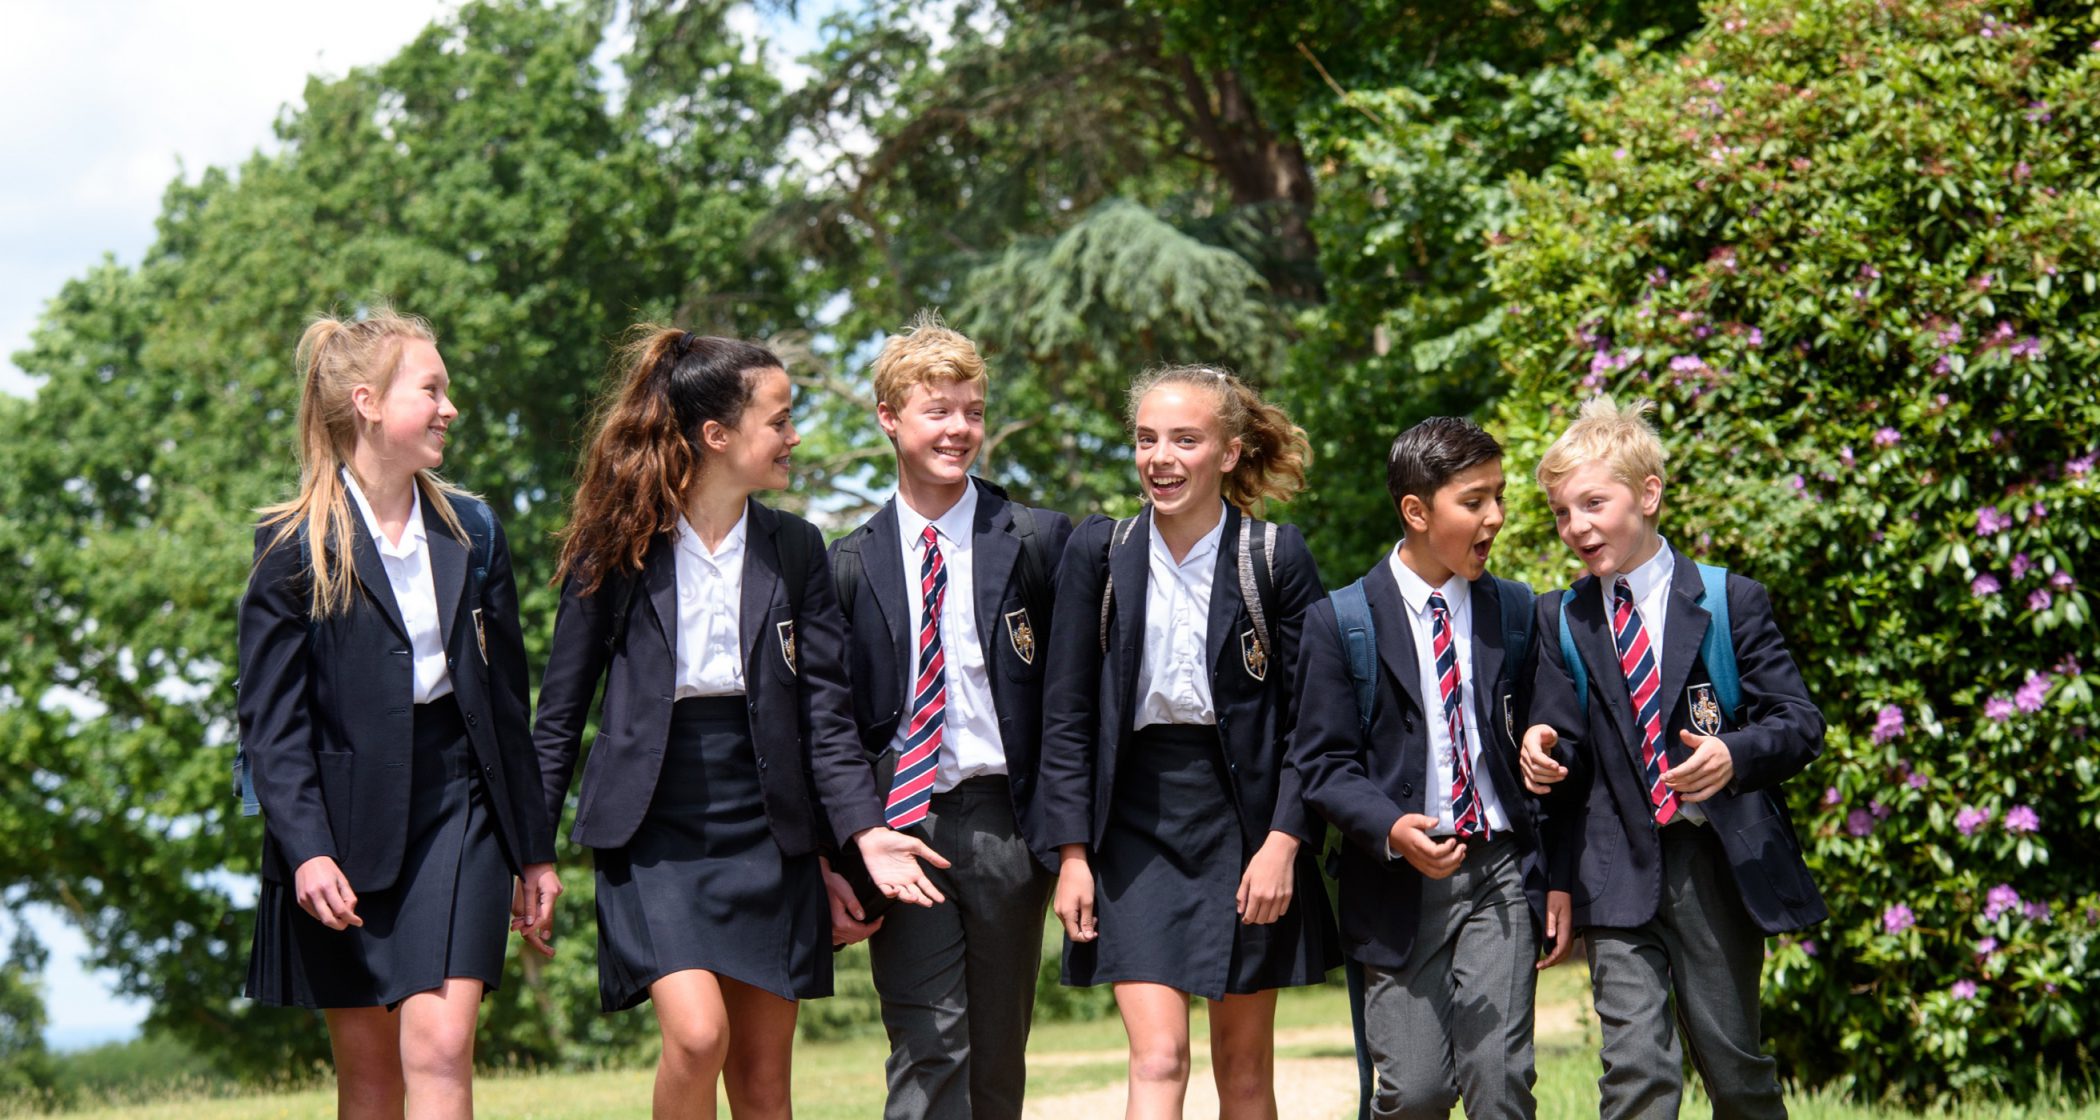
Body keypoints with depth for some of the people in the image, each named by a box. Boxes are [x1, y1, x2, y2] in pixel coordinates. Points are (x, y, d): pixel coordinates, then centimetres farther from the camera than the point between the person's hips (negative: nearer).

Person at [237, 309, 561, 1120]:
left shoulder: (471, 533, 9)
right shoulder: (295, 548, -4)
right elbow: (271, 717, -7)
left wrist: (533, 849, 13)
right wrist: (305, 849, -18)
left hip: (457, 807, 2)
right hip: (348, 815, -2)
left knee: (440, 1048, -13)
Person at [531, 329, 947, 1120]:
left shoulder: (796, 550, 6)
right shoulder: (617, 550, -2)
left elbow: (824, 709, 3)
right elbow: (562, 710, 3)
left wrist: (863, 829, -11)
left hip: (769, 833, 3)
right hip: (654, 829, -3)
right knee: (697, 1034, -23)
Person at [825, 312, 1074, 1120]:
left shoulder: (1039, 541, 4)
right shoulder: (852, 564, 8)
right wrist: (832, 858, 1)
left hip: (1005, 821, 0)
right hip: (900, 824, 0)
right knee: (928, 1051, -9)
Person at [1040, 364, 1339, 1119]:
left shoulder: (1277, 557, -4)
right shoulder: (1099, 552, 0)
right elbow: (1066, 714, 2)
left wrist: (1284, 841, -12)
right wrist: (1072, 852, -3)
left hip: (1243, 816, 0)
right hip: (1135, 820, 0)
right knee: (1158, 1057, -11)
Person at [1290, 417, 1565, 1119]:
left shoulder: (1515, 612, 10)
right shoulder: (1344, 622, 0)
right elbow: (1323, 763, -2)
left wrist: (1559, 879, 8)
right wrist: (1391, 830, -20)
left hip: (1501, 874, 2)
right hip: (1397, 881, -2)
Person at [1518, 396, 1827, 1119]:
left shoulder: (1730, 603, 1)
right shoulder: (1561, 621, 9)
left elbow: (1800, 723, -3)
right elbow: (1567, 749, 7)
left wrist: (1735, 755, -23)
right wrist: (1545, 748, -17)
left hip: (1718, 864, -1)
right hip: (1618, 872, 1)